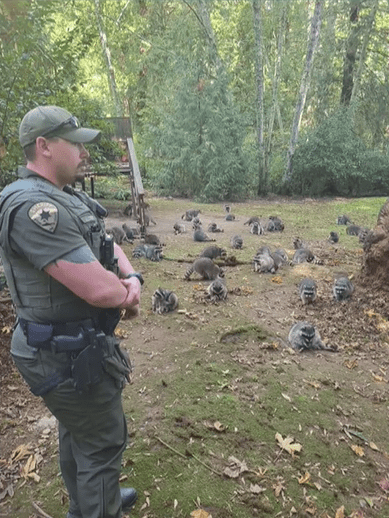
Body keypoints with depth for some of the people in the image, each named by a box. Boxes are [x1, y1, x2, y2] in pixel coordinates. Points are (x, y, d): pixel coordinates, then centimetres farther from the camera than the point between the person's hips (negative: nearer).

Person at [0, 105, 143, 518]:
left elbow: (108, 246, 12)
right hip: (68, 357, -10)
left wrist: (132, 279, -9)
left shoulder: (66, 198, 7)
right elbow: (100, 289, -32)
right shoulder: (33, 207, -27)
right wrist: (125, 294, -10)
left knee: (77, 432, 27)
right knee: (103, 442, 9)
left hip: (71, 346, 10)